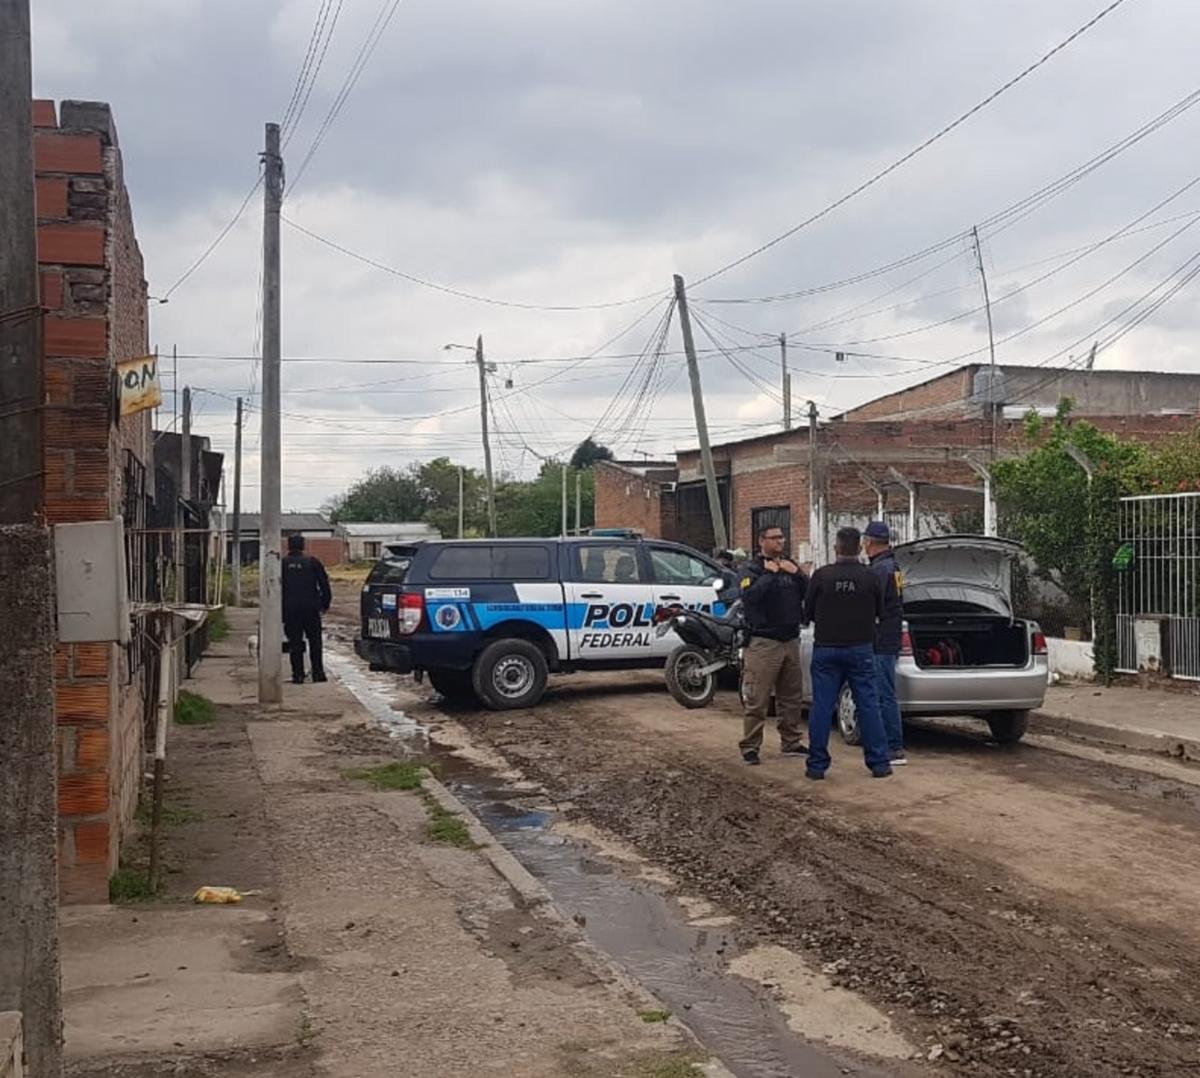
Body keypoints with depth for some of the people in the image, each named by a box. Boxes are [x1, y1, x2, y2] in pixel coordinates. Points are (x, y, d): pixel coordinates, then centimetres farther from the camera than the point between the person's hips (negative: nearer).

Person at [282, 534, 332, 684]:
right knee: (315, 641, 9)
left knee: (295, 643, 4)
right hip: (311, 608, 0)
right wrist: (325, 603, 11)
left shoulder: (282, 564, 1)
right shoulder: (313, 562, 2)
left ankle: (298, 675, 1)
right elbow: (324, 584, 2)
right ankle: (318, 673, 5)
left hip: (290, 609, 0)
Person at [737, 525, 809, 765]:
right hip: (763, 642, -6)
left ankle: (791, 742, 23)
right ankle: (750, 747, -1)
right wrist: (770, 573, -16)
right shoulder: (751, 568, -3)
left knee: (792, 698, 13)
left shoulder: (790, 565, 16)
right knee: (757, 700, -7)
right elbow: (749, 595, -21)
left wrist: (795, 573, -6)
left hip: (791, 640, 6)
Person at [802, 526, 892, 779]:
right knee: (868, 706, 6)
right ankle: (879, 763, 8)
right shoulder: (870, 576, -5)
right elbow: (879, 612, 6)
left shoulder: (821, 575, -7)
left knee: (821, 707, 4)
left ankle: (817, 765, 6)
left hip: (825, 648, 0)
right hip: (860, 649, 1)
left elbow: (808, 613, 1)